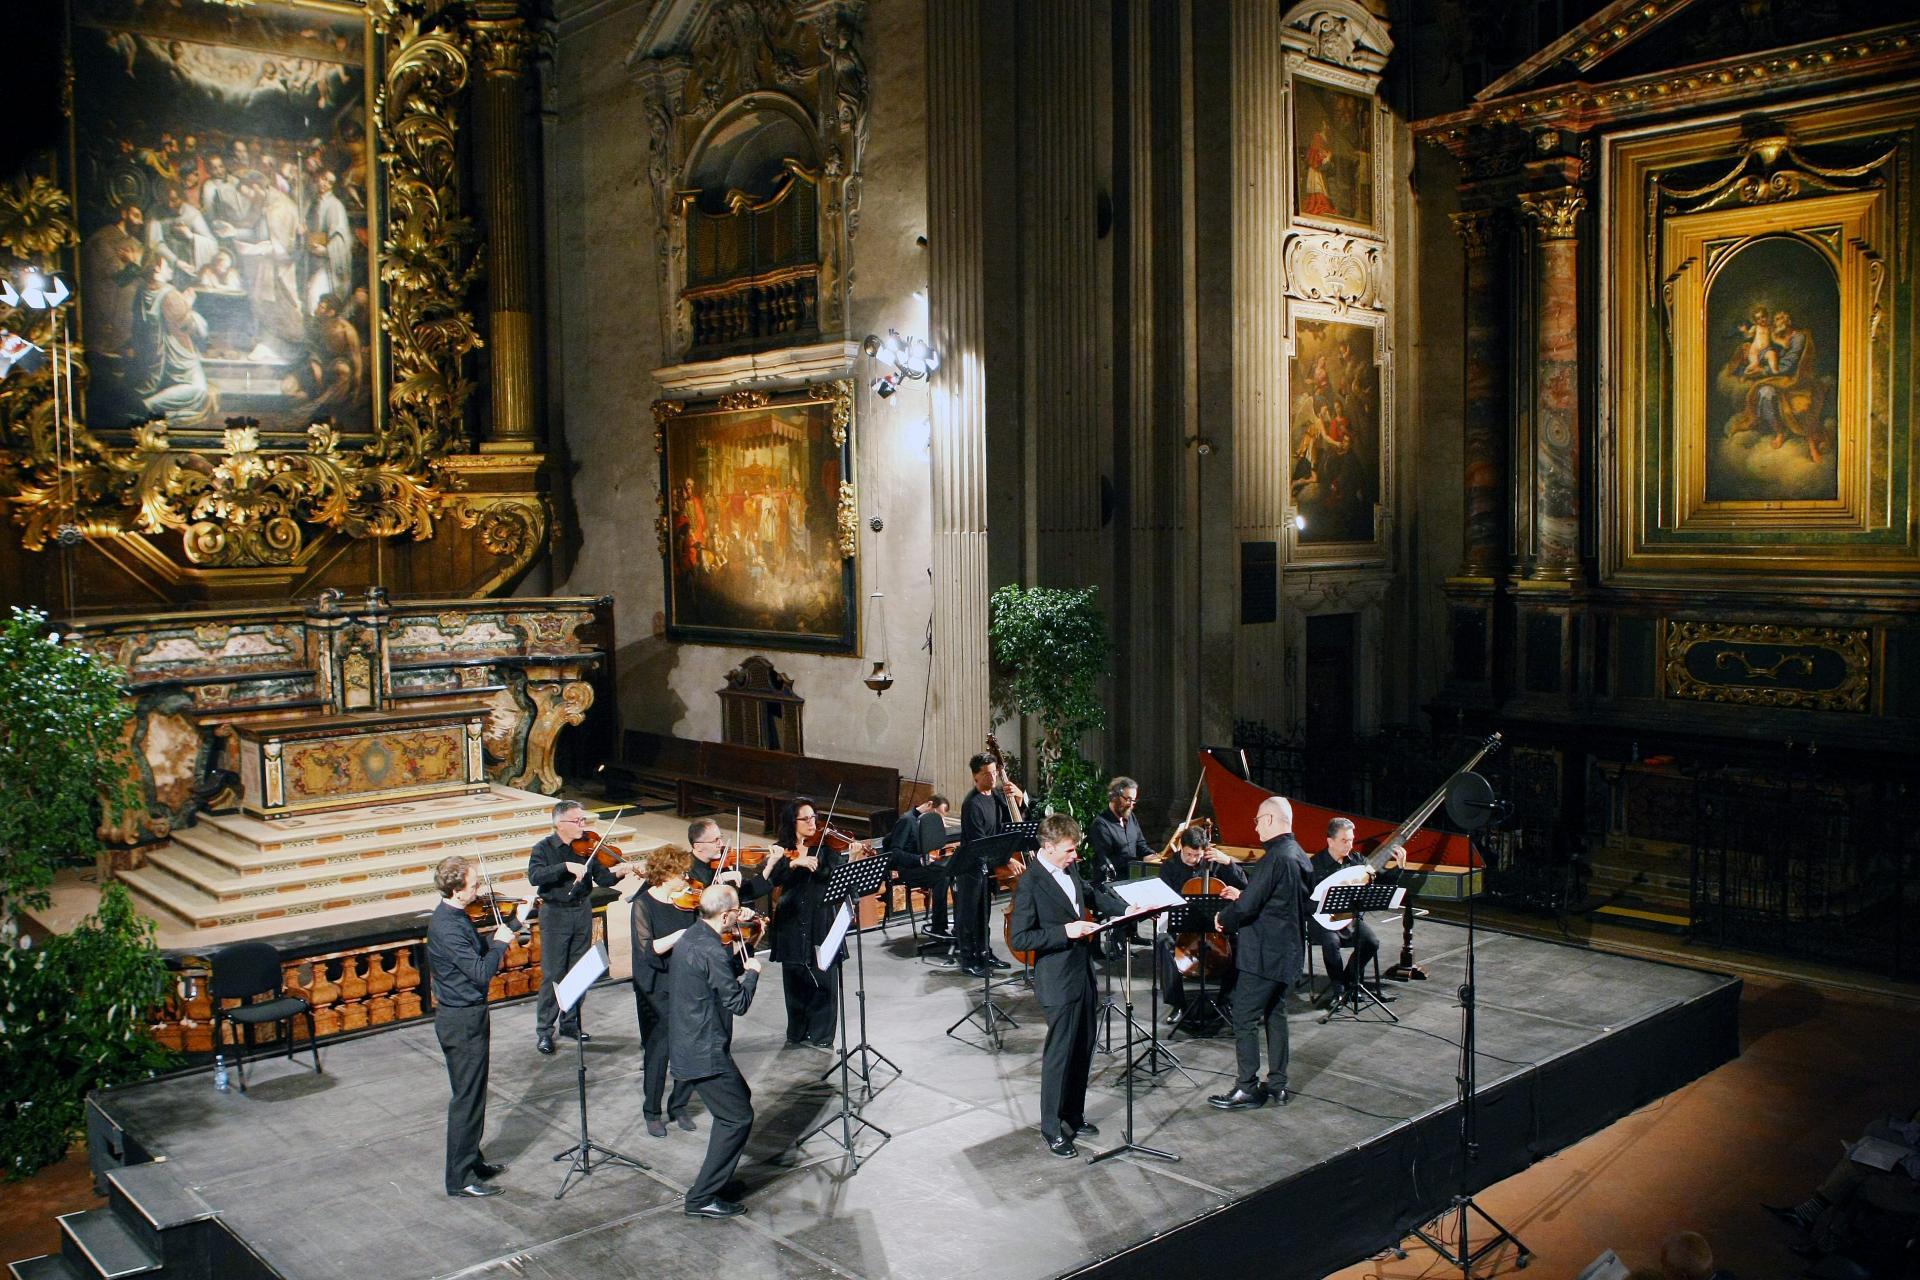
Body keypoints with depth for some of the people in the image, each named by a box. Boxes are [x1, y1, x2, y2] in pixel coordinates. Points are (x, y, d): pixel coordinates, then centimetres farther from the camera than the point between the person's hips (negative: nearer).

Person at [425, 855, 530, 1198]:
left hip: (467, 1016, 10)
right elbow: (482, 973, -27)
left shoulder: (455, 916, 5)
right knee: (467, 1098, 0)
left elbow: (480, 953, 14)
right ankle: (460, 1179, 10)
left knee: (473, 1094, 20)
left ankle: (472, 1161, 33)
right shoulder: (447, 928, -25)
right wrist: (500, 942, -12)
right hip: (462, 1021, -10)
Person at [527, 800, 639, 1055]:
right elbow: (534, 876, -25)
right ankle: (544, 1031, 6)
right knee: (553, 974, -3)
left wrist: (619, 873, -22)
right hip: (555, 915, -4)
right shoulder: (544, 849, -8)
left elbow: (602, 879, -1)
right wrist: (566, 867, -35)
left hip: (582, 912, 4)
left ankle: (571, 1023, 25)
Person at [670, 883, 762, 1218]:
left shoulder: (690, 937, 5)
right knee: (738, 1117, -2)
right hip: (704, 1052, -10)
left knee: (740, 1097, 24)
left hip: (687, 1043, 10)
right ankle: (703, 1198, 2)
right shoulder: (711, 951, -26)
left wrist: (740, 963, 10)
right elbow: (739, 1002, -21)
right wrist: (752, 972, -4)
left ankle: (719, 1174, 33)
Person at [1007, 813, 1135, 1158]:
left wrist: (1126, 908, 7)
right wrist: (1065, 931, -25)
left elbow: (1092, 894, 22)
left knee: (1083, 1050, 17)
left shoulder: (1070, 868, 3)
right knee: (1059, 1055, 2)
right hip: (1058, 982, -8)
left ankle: (1073, 1115, 33)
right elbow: (1018, 938, -21)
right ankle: (1052, 1129, 15)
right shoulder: (1030, 883, -19)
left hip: (1082, 974, 8)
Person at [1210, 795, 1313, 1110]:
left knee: (1244, 1019, -1)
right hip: (1287, 951, 10)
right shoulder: (1300, 857, 7)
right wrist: (1241, 896, 16)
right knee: (1275, 1014, 17)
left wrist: (1224, 918, -5)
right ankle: (1277, 1085, 24)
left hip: (1263, 954, -10)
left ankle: (1247, 1090, 4)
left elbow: (1247, 907, -24)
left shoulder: (1275, 859, -22)